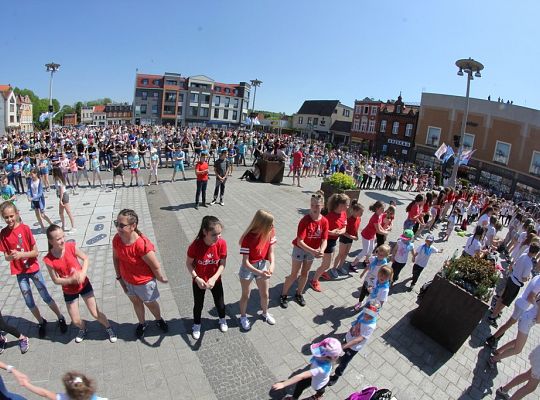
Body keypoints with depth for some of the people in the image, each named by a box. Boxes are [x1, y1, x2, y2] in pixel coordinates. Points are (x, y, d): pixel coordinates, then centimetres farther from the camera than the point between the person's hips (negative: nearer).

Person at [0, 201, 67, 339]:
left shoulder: (25, 229, -14)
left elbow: (36, 252, -12)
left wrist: (21, 254, -28)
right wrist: (12, 256, -25)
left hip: (33, 269, -2)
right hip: (19, 272, 3)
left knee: (46, 297, 7)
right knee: (29, 302, 11)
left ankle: (61, 318, 26)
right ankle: (41, 322, 33)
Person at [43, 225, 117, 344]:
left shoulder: (71, 247, -19)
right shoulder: (49, 259, -20)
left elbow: (86, 258, -6)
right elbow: (56, 280, -11)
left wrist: (83, 273, -21)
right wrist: (72, 279, -26)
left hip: (84, 284, 0)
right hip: (69, 291, 0)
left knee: (96, 313, 4)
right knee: (76, 321, 9)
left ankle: (108, 328, 31)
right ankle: (83, 329, 45)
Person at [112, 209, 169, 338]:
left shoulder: (142, 244, -38)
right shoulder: (116, 239, -19)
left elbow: (156, 266, -25)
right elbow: (116, 258, 0)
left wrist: (162, 279, -11)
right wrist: (119, 277, 3)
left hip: (144, 282, -5)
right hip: (127, 280, 5)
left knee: (150, 303, 22)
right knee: (136, 302, 28)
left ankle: (159, 320, 53)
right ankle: (142, 323, 55)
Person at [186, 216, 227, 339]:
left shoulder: (222, 243, -24)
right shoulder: (195, 245, -30)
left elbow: (223, 264, -15)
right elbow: (189, 263, -15)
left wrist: (213, 279, -26)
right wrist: (197, 278, -27)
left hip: (215, 280, 2)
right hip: (199, 281, -1)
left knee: (220, 303, 21)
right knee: (198, 305, 20)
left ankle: (222, 320, 54)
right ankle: (196, 325, 50)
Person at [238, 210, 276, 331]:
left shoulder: (270, 233, -16)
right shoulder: (248, 238, -31)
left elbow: (271, 252, -10)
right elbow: (245, 262, -29)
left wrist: (272, 264, -30)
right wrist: (259, 273, -41)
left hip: (262, 265, 4)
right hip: (248, 268, -4)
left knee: (265, 294, 20)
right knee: (246, 296, 16)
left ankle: (265, 313, 49)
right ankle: (243, 317, 43)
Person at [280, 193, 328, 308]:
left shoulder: (324, 221, -15)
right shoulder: (305, 220, -28)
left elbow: (324, 240, -14)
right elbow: (299, 242, -29)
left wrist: (321, 251, -34)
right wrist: (313, 251, -38)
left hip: (312, 250, 5)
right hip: (300, 249, -4)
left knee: (305, 273, 19)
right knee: (294, 275, 5)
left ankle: (299, 294, 41)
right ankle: (283, 295, 25)